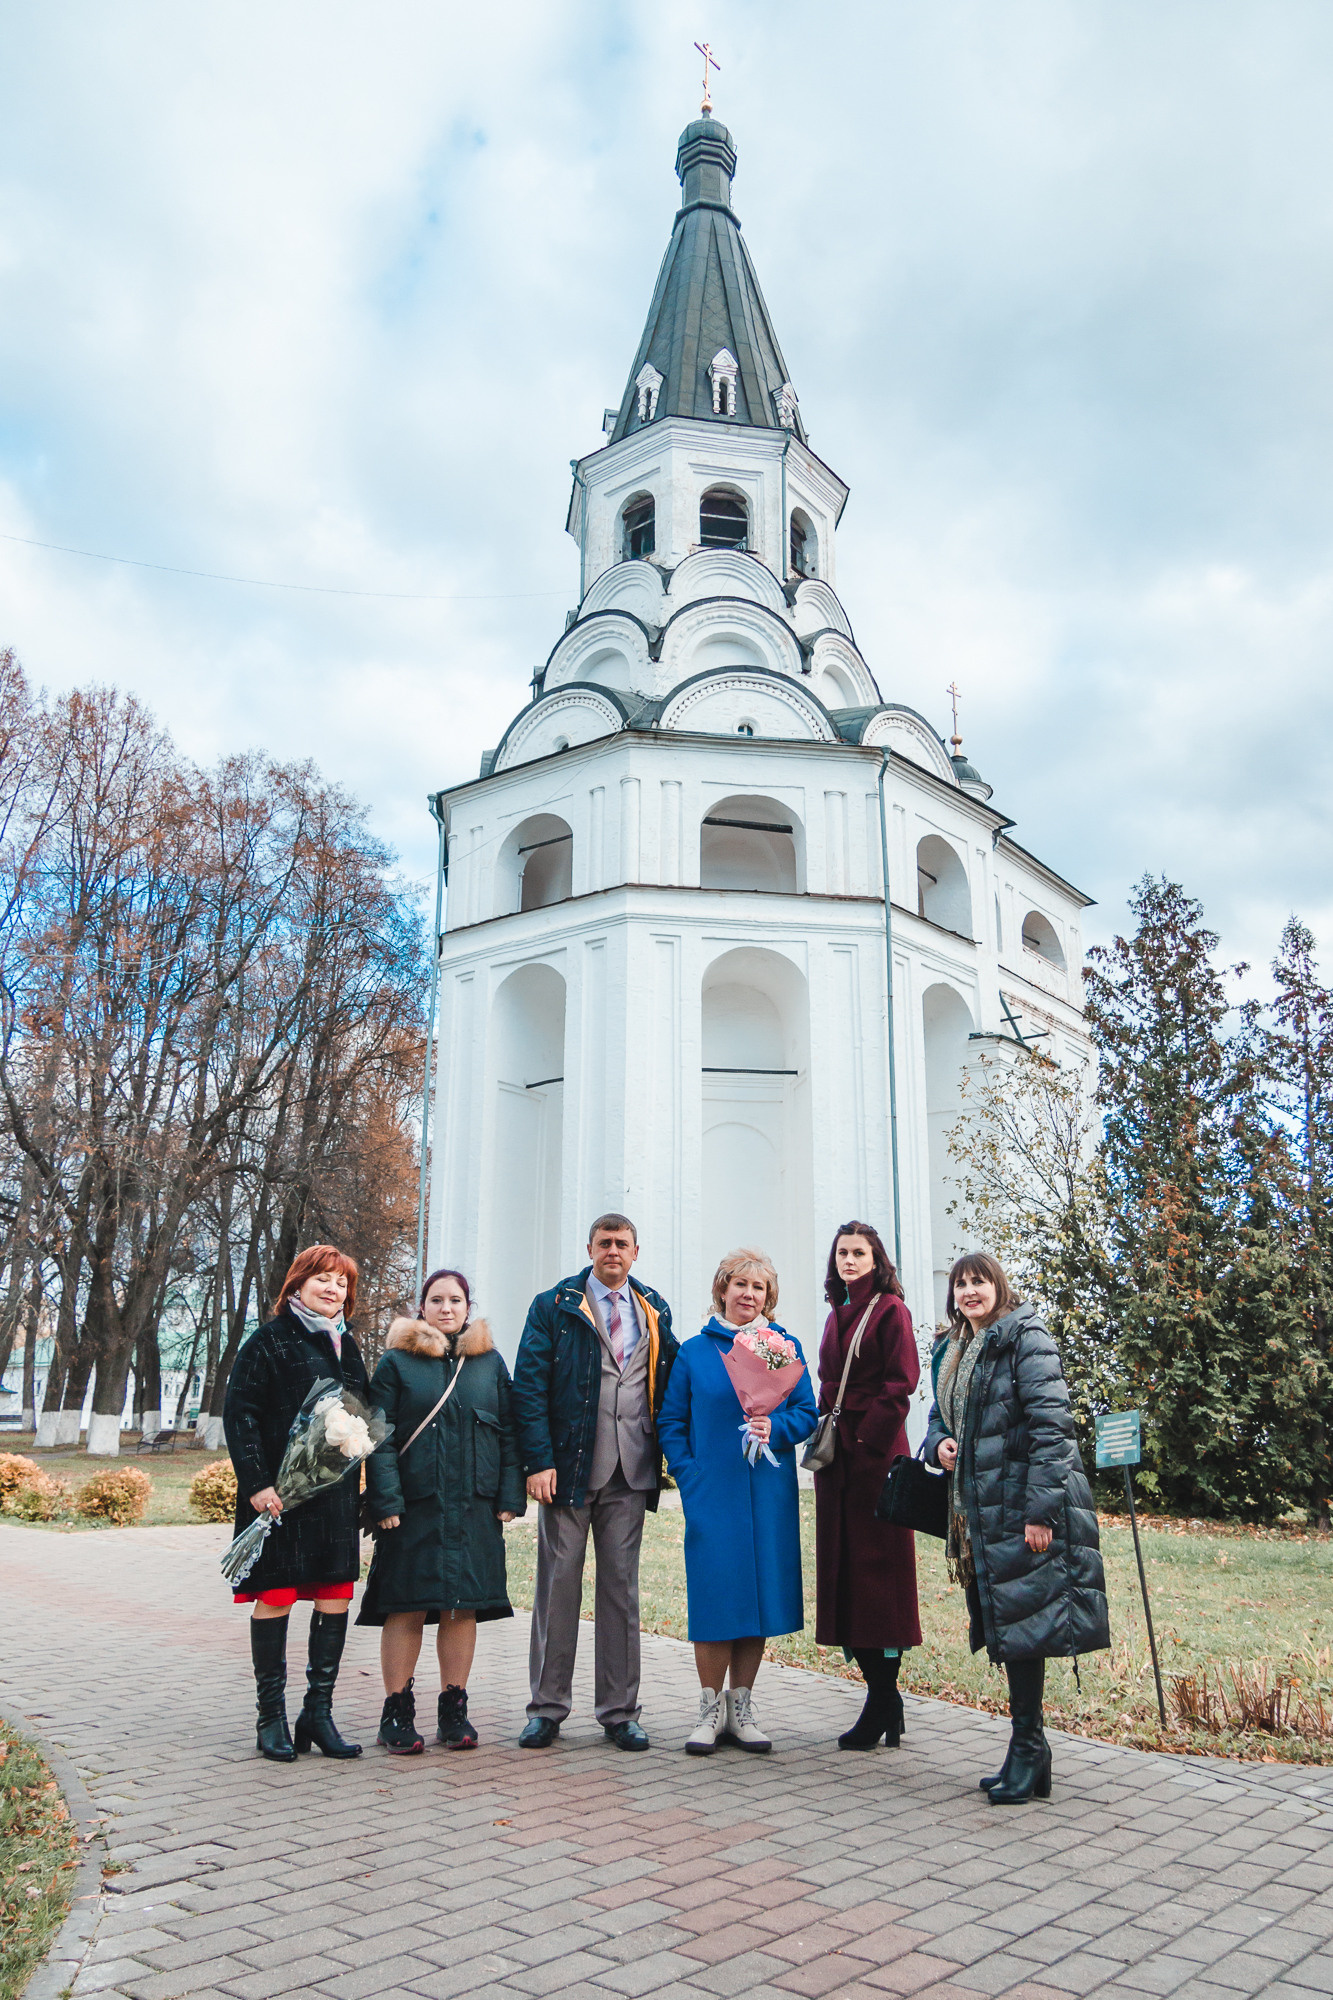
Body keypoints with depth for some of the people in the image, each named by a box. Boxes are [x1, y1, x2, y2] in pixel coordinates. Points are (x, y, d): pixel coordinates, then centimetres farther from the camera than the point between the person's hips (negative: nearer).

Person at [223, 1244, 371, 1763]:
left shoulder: (346, 1346, 16)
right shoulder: (270, 1340, -3)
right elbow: (239, 1415, -9)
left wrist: (365, 1487, 13)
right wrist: (257, 1482, -17)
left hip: (337, 1495, 6)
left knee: (336, 1597, 4)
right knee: (275, 1597, 1)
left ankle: (318, 1711, 15)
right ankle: (271, 1717, 14)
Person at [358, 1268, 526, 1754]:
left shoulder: (490, 1363, 11)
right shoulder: (397, 1362, 2)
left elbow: (508, 1433, 11)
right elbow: (380, 1438, -2)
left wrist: (509, 1497, 3)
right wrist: (386, 1502, -10)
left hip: (475, 1507, 3)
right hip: (415, 1505, -2)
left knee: (464, 1606, 6)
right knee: (407, 1606, 1)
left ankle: (454, 1709, 18)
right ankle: (397, 1712, 14)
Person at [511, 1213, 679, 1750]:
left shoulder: (655, 1313, 12)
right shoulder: (554, 1307, 2)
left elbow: (669, 1387, 13)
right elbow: (528, 1386, -4)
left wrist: (670, 1457, 3)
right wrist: (539, 1461, -12)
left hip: (630, 1472, 3)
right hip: (568, 1468, -3)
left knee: (621, 1587, 8)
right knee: (558, 1584, 3)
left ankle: (619, 1711, 18)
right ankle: (547, 1709, 16)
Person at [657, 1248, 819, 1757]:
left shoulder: (785, 1347, 6)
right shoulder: (694, 1352, 4)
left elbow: (808, 1413, 5)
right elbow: (671, 1423, 5)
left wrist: (776, 1427, -15)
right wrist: (689, 1476, -6)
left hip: (768, 1493, 2)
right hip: (712, 1495, -1)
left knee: (759, 1592, 5)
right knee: (715, 1596, -2)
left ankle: (741, 1708, 19)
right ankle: (711, 1709, 13)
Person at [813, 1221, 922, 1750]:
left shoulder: (890, 1309, -4)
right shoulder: (838, 1315, 18)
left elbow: (899, 1384, -11)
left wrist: (866, 1439, -15)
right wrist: (826, 1438, 8)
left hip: (875, 1450, -8)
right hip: (837, 1450, 8)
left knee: (878, 1565, -3)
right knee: (842, 1563, 7)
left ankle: (881, 1703, 4)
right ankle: (884, 1699, 15)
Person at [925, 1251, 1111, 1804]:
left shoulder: (1025, 1338, -10)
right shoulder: (950, 1350, 15)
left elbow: (1051, 1424, -16)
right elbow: (940, 1413, 25)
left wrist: (1041, 1509, -20)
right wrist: (939, 1442, 1)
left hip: (1021, 1502, -8)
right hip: (976, 1506, 8)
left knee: (1020, 1623, -4)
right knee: (1005, 1626, 12)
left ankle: (1026, 1751, 8)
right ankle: (1029, 1755, 23)